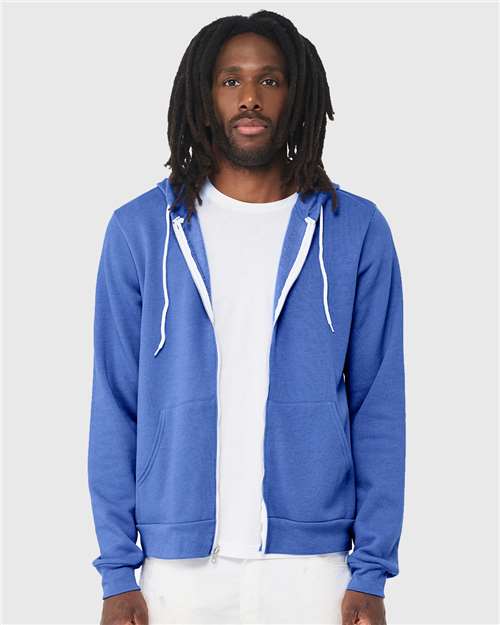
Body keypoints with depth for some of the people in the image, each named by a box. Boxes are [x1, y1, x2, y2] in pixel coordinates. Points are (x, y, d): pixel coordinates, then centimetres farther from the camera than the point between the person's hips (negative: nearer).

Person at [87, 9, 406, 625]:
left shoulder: (356, 230, 2)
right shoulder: (140, 228, 2)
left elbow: (379, 408, 2)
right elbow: (115, 406, 2)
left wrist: (371, 574, -3)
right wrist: (118, 572, -2)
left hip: (313, 566, 0)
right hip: (178, 566, 0)